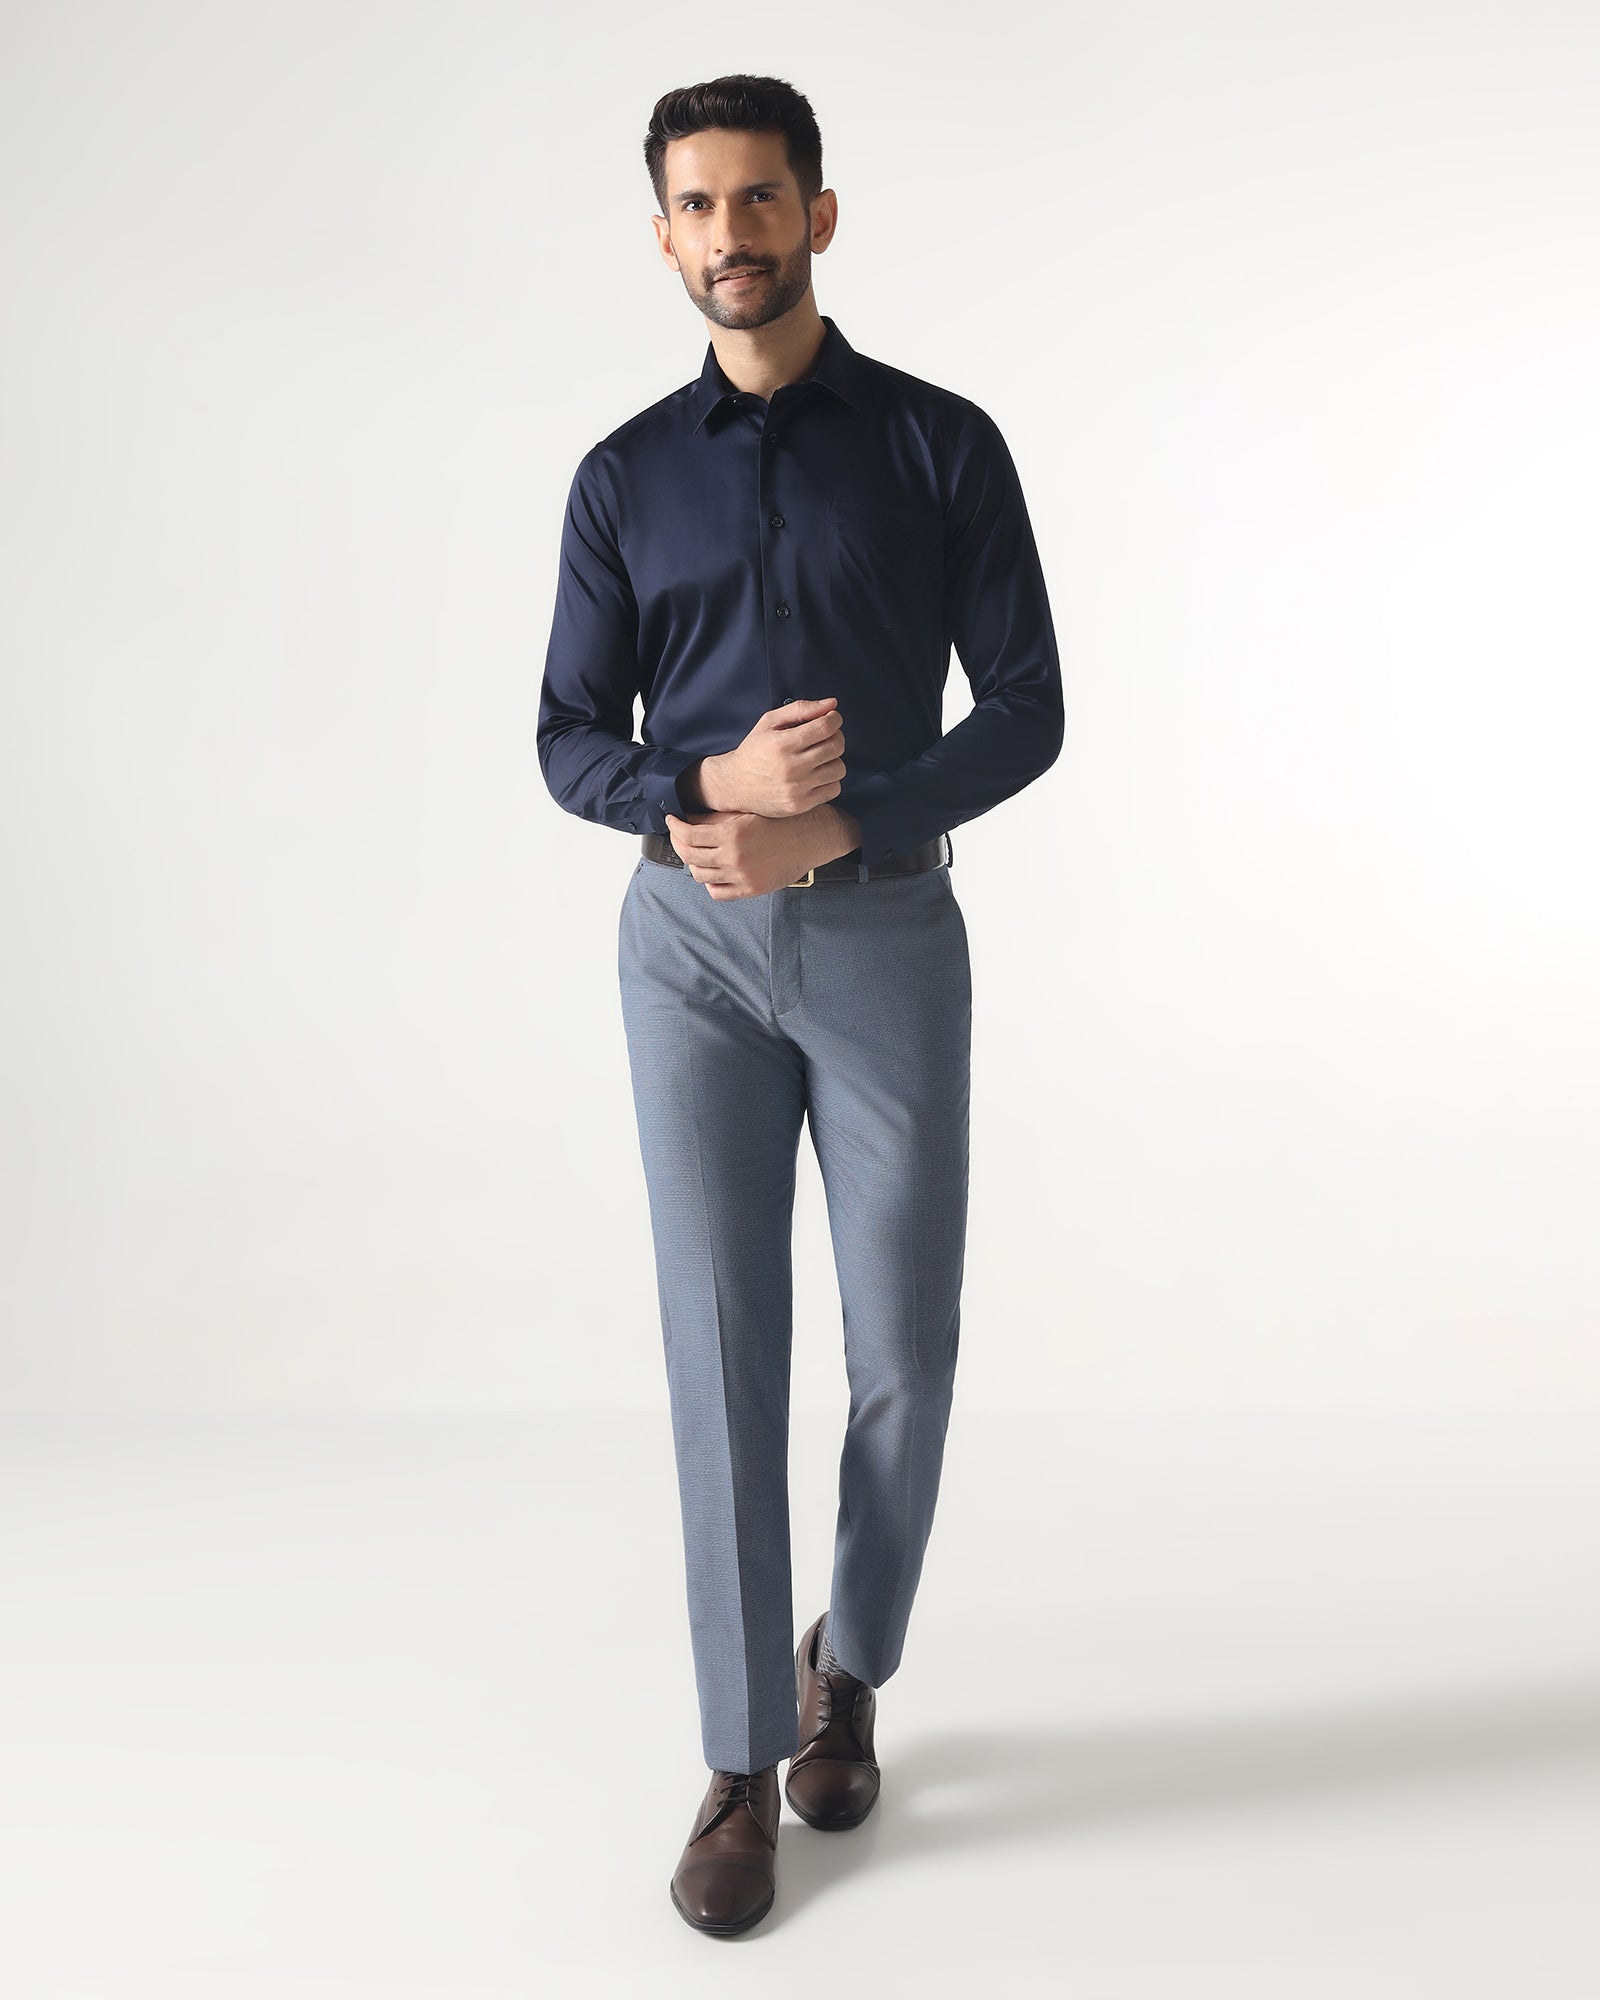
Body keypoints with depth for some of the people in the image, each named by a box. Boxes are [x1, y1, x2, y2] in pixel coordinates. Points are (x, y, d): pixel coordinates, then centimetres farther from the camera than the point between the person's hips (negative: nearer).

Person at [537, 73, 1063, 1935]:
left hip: (887, 936, -1)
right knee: (725, 1348, -2)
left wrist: (829, 829, -18)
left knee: (901, 1348, 2)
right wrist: (716, 783, -18)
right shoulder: (627, 476, 7)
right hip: (692, 944, 1)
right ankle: (748, 1768, 12)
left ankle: (851, 1659, 32)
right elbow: (572, 746, 5)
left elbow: (1027, 713, -4)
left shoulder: (944, 443, 2)